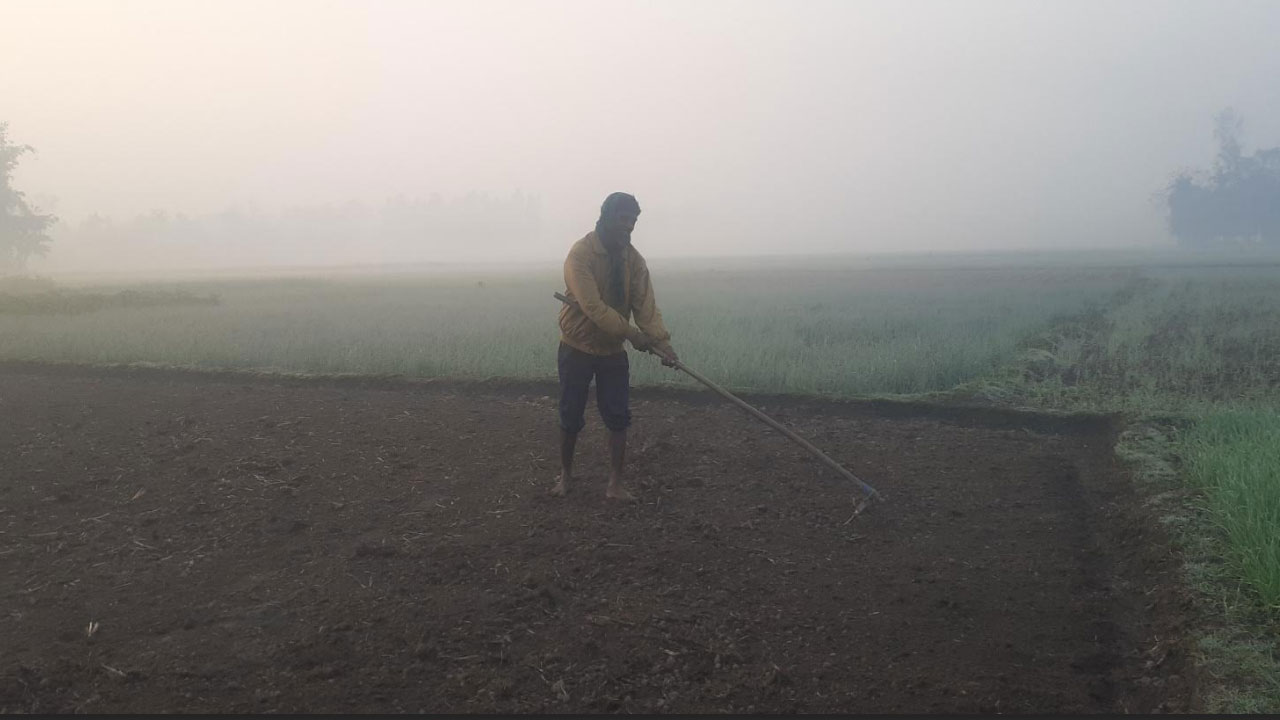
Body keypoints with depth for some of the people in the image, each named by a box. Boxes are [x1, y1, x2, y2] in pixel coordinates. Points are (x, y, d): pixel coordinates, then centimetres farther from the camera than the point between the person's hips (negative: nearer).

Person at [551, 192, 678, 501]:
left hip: (614, 350, 4)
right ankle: (566, 473, 28)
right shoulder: (580, 254, -21)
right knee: (570, 417, 7)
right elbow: (592, 306, -29)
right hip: (578, 348, -4)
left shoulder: (633, 258, -4)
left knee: (619, 418, 1)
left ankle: (615, 483, 10)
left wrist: (661, 339, -26)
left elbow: (645, 304, -11)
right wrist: (631, 333, -32)